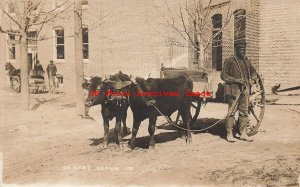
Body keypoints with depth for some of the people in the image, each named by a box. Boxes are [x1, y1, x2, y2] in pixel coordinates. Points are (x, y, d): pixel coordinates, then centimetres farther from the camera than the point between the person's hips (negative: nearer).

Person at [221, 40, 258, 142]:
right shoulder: (229, 61, -4)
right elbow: (223, 75, -8)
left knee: (244, 111, 9)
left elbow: (253, 73, 26)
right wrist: (236, 80, -17)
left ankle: (243, 133, 17)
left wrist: (251, 81, 6)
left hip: (245, 89, 6)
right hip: (233, 89, -6)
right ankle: (229, 134, 4)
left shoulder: (247, 61, 14)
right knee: (232, 111, -4)